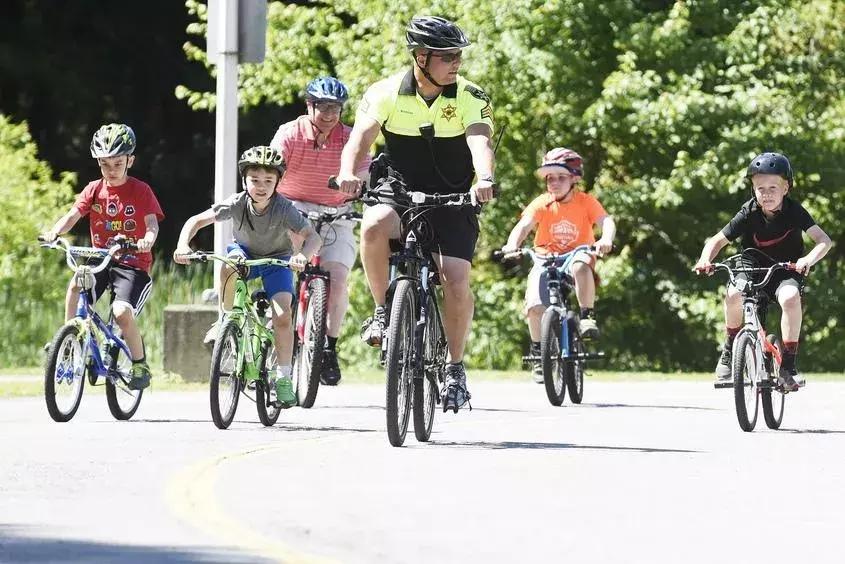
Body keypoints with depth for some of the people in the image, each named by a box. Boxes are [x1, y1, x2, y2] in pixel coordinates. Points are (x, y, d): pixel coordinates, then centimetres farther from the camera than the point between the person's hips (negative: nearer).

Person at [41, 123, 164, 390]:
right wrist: (54, 232, -28)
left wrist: (147, 239, -39)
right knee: (76, 283, -30)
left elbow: (152, 223, -15)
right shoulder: (94, 189, 4)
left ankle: (140, 365, -2)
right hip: (100, 259, 3)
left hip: (133, 263, -3)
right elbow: (73, 215, -7)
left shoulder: (140, 191, -4)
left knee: (122, 312, -25)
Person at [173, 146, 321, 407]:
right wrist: (183, 245, -42)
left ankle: (283, 378, -7)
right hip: (245, 251, 1)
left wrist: (302, 255, -60)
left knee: (282, 315, -19)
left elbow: (312, 236, -38)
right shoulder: (237, 203, -25)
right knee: (230, 264, -35)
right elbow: (197, 220, -24)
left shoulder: (284, 208, -30)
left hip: (276, 260, -1)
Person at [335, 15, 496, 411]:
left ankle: (455, 367, 4)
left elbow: (480, 143, -28)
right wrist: (348, 172, -47)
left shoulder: (470, 98, -11)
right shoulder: (386, 93, -11)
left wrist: (484, 179, -50)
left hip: (452, 200, 0)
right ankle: (383, 309, -13)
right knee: (374, 226, -34)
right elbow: (361, 138, -25)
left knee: (456, 282, -16)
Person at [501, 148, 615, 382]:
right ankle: (537, 350, 2)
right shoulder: (542, 204, -3)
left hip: (576, 255, -1)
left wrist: (606, 239, -41)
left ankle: (587, 316, -25)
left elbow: (606, 221, -17)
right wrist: (512, 245, -37)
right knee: (535, 306, -23)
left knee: (581, 266, -41)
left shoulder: (585, 202, -4)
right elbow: (524, 225, -16)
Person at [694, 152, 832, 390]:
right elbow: (718, 240, -7)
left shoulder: (794, 211, -15)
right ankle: (730, 349, -7)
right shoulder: (749, 214, -13)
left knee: (790, 297, -36)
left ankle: (788, 364, -24)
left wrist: (808, 260, -44)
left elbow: (824, 240, -24)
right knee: (733, 294, -32)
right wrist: (705, 260, -28)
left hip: (786, 273, -1)